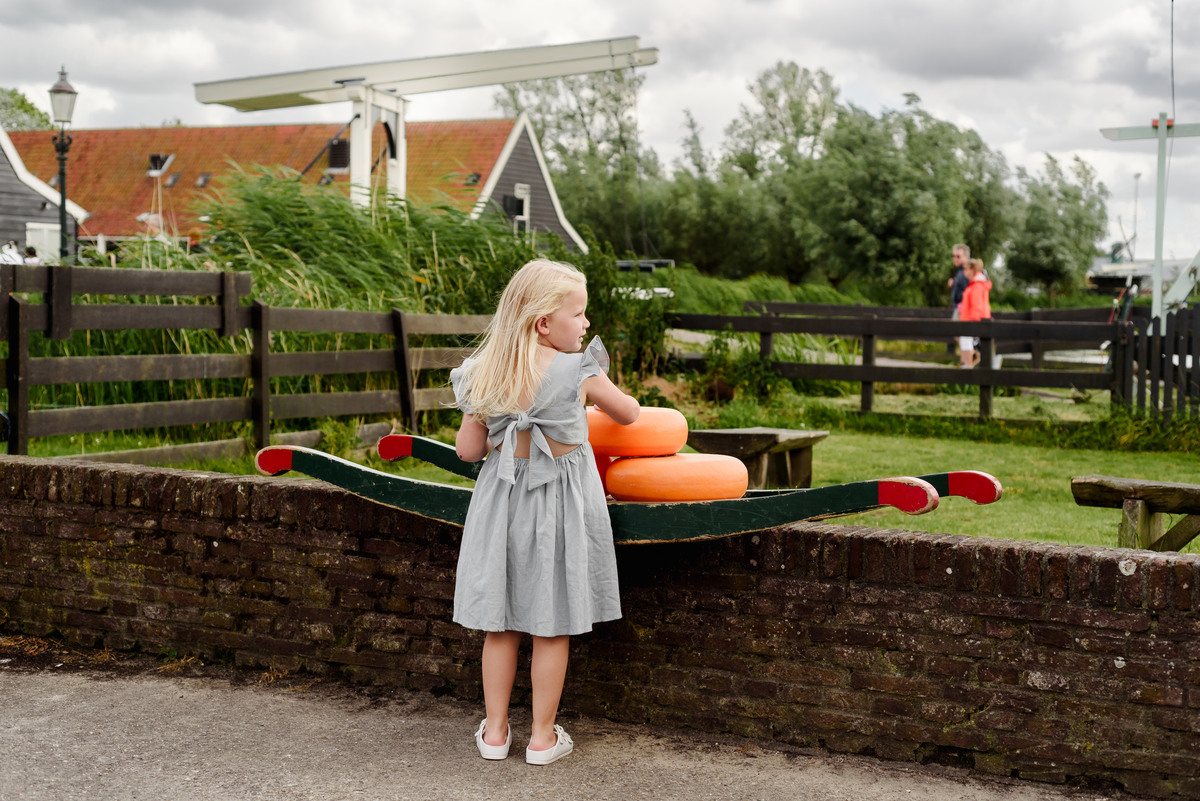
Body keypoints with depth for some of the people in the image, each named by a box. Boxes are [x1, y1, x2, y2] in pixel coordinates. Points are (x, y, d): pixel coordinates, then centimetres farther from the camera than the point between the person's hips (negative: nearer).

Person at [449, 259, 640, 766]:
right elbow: (629, 413, 3)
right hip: (559, 505, -3)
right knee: (553, 627, 7)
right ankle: (543, 736, 16)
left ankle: (494, 731, 22)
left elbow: (467, 449, 2)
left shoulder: (486, 377, -3)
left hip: (503, 500, 4)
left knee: (501, 624, 13)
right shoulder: (580, 372, -14)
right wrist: (598, 402, 24)